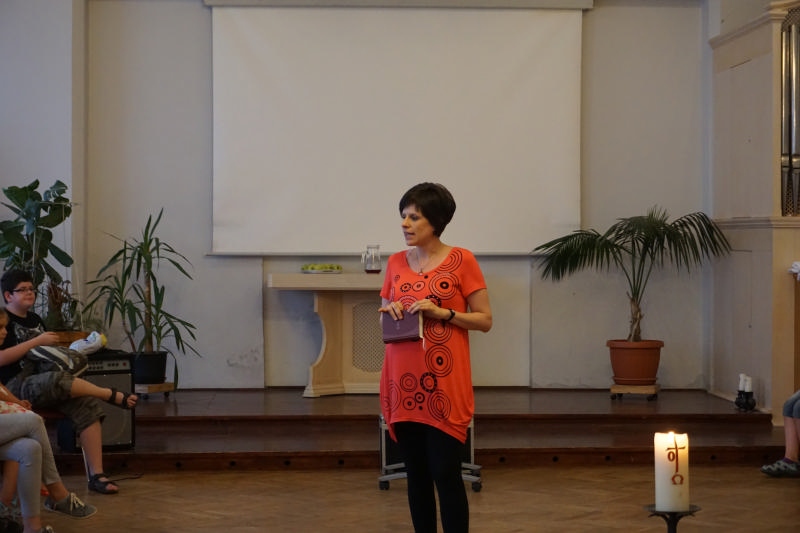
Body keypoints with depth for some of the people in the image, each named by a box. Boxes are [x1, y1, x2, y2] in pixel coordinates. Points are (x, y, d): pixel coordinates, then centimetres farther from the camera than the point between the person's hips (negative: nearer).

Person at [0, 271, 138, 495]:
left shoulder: (35, 319, 23)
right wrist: (37, 342, -16)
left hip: (45, 382, 8)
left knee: (88, 406, -19)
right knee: (58, 380, -40)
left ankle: (96, 475, -22)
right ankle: (114, 396, -22)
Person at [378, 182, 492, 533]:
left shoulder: (462, 261, -3)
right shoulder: (395, 263, 10)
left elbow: (485, 320, -2)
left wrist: (442, 312, -15)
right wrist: (390, 313, -4)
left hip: (444, 385, -4)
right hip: (403, 383, 4)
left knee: (446, 473, -6)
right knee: (416, 473, 8)